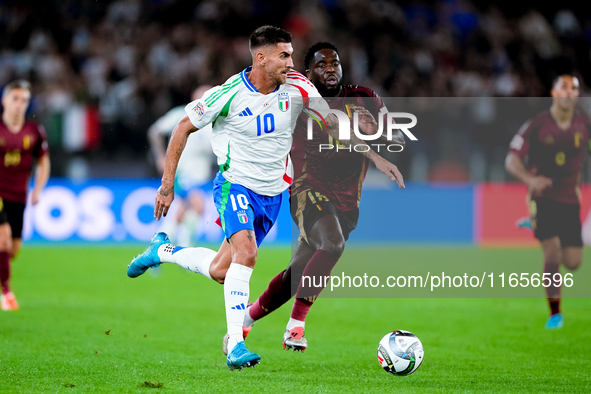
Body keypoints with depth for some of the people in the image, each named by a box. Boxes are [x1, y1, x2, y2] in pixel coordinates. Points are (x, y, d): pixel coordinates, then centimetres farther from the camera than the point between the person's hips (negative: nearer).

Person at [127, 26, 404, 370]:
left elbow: (333, 123, 2)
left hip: (273, 193, 5)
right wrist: (168, 184, -6)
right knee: (247, 254, -29)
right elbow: (184, 128, -5)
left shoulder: (296, 87, -8)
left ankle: (162, 251, 36)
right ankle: (236, 346, -26)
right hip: (236, 185, -5)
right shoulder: (230, 93, -17)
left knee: (220, 271, 9)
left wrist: (376, 156, -6)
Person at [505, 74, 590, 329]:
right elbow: (511, 160, -8)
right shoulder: (537, 125, -8)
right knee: (553, 254, -17)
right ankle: (555, 313, -2)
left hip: (570, 200, 3)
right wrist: (530, 179, -27)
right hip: (543, 198, -3)